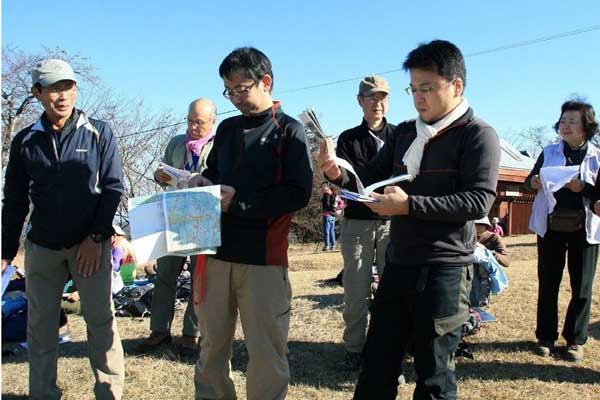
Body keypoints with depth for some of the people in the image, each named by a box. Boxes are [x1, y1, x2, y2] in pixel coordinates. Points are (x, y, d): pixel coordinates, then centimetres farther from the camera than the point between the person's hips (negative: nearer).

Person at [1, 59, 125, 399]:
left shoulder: (99, 133, 0)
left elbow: (114, 187, -2)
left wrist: (96, 236, -9)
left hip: (92, 243, -2)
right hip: (42, 247, 3)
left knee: (101, 319, 0)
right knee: (40, 324, 7)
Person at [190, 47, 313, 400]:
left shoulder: (289, 131, -1)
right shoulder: (227, 128, 16)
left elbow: (299, 194, -10)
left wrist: (239, 202, -15)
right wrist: (204, 184, 1)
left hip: (263, 258, -5)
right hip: (217, 251, 5)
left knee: (266, 351, 1)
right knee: (212, 344, 13)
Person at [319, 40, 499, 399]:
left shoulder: (478, 135, -7)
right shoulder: (404, 133, 12)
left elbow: (478, 201, -17)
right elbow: (370, 181, 13)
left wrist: (409, 205, -21)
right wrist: (340, 175, -8)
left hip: (445, 270, -6)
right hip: (398, 265, 6)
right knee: (376, 368, 13)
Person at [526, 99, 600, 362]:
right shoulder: (549, 152, 6)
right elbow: (530, 181, 9)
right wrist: (533, 182, -12)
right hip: (551, 226, 1)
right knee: (548, 284, 7)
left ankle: (575, 340, 19)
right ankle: (546, 337, 17)